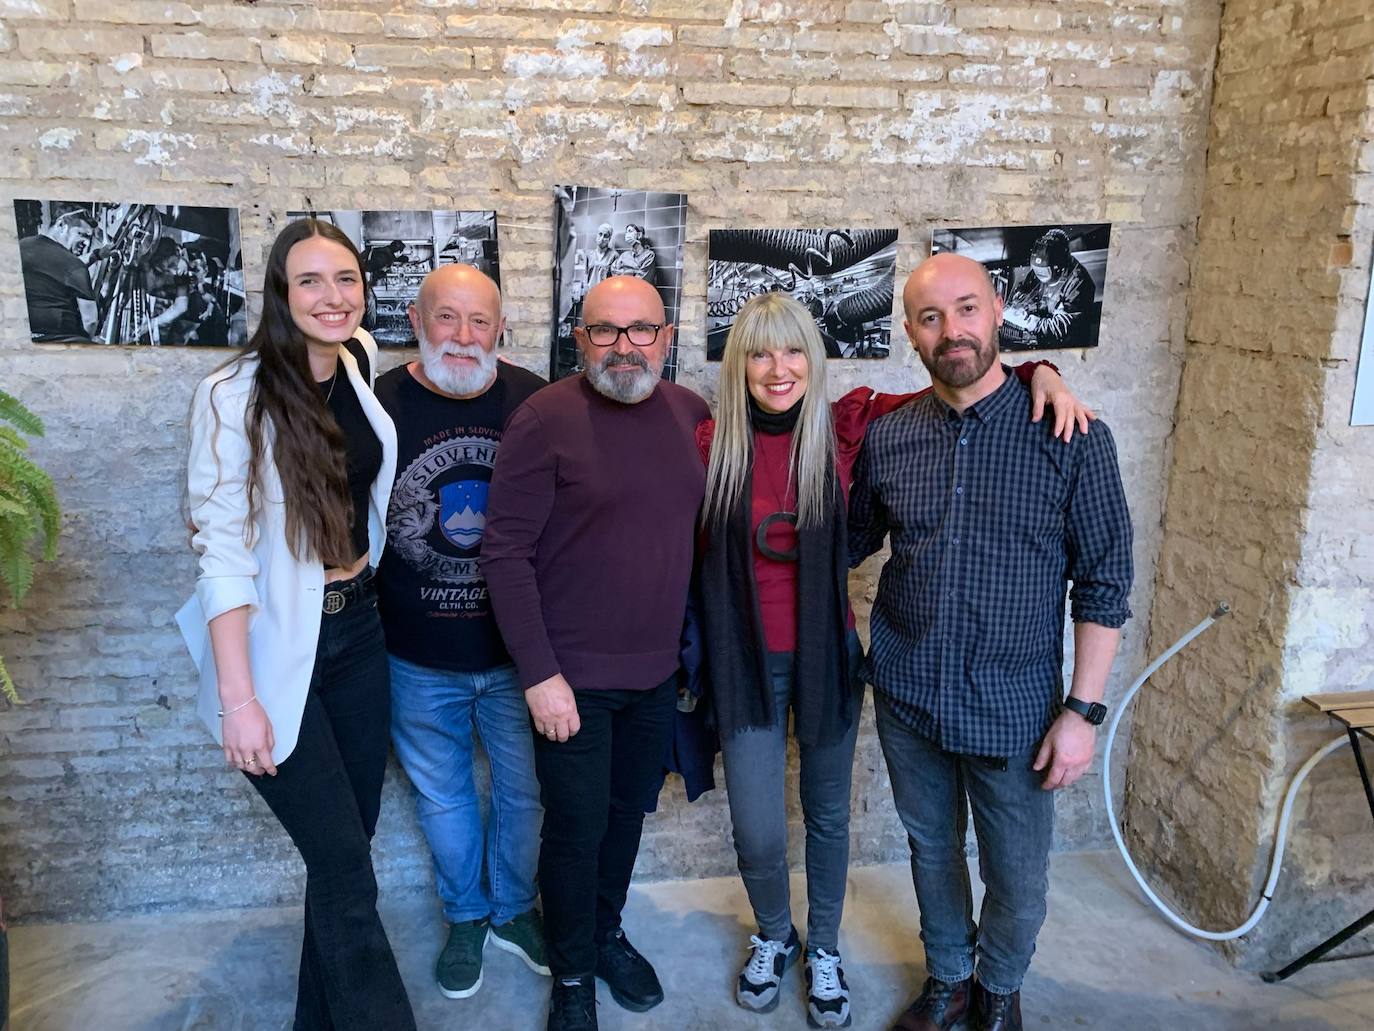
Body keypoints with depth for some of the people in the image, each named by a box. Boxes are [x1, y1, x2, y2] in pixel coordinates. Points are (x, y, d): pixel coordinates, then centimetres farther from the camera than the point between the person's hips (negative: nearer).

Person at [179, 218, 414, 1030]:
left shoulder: (362, 363, 1)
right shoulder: (235, 396, -17)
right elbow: (223, 553, -18)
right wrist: (239, 698, -20)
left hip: (359, 628, 6)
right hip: (279, 649, -6)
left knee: (345, 849, 16)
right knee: (348, 870, -1)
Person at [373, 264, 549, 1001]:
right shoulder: (380, 406, -10)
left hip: (518, 654, 0)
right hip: (419, 661, 0)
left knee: (523, 791, 17)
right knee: (442, 798, 19)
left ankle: (513, 910, 44)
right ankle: (465, 918, 44)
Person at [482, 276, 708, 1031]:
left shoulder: (691, 413, 1)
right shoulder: (545, 418, -14)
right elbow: (506, 551, -15)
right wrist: (539, 673, -17)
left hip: (658, 672, 5)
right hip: (572, 677, -4)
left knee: (629, 812, 19)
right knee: (577, 825, 7)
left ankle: (608, 933, 44)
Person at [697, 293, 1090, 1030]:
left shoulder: (847, 426, -8)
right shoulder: (712, 443, -7)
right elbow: (695, 555, 0)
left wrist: (1040, 373, -17)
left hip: (827, 657, 1)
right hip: (745, 661, 0)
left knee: (827, 815, 17)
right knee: (757, 835, 2)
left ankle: (823, 950, 43)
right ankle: (774, 936, 36)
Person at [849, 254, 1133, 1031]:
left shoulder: (1071, 438, -11)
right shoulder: (886, 438, -2)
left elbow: (1105, 583, -8)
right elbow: (850, 544, 13)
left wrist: (1083, 710, -10)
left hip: (1015, 706, -2)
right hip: (907, 697, 3)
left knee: (1018, 875, 12)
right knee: (932, 849, 20)